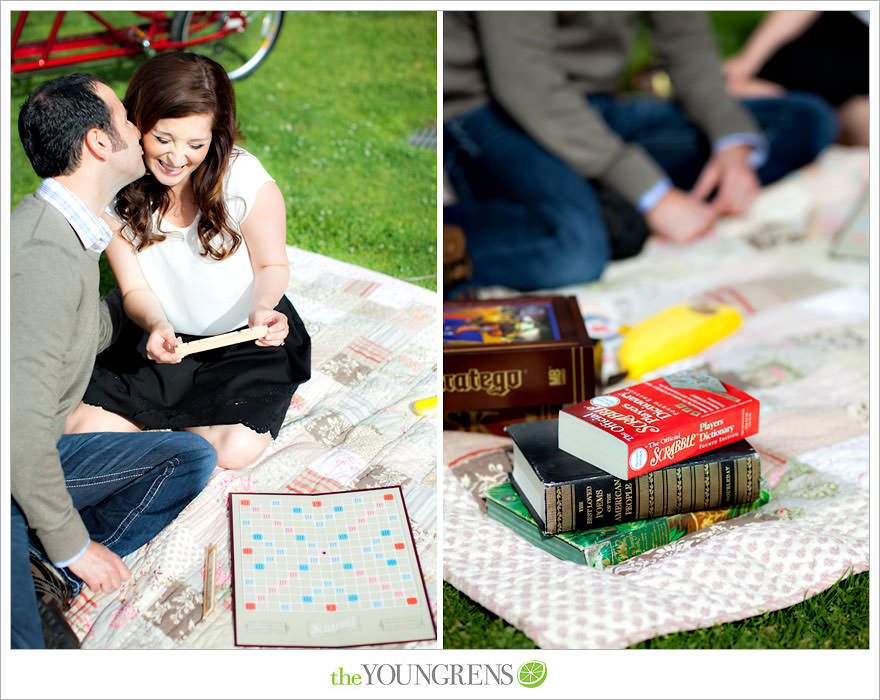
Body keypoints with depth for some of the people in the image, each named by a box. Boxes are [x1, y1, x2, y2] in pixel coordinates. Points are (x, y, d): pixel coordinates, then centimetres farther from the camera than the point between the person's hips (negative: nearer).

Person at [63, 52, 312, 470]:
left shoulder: (245, 181, -23)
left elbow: (271, 265, -7)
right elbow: (135, 289, -8)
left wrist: (262, 307, -31)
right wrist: (156, 325, -32)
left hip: (246, 340, -2)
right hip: (165, 336, 2)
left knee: (236, 449, -22)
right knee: (83, 433, -12)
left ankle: (174, 417, 12)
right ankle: (179, 409, 17)